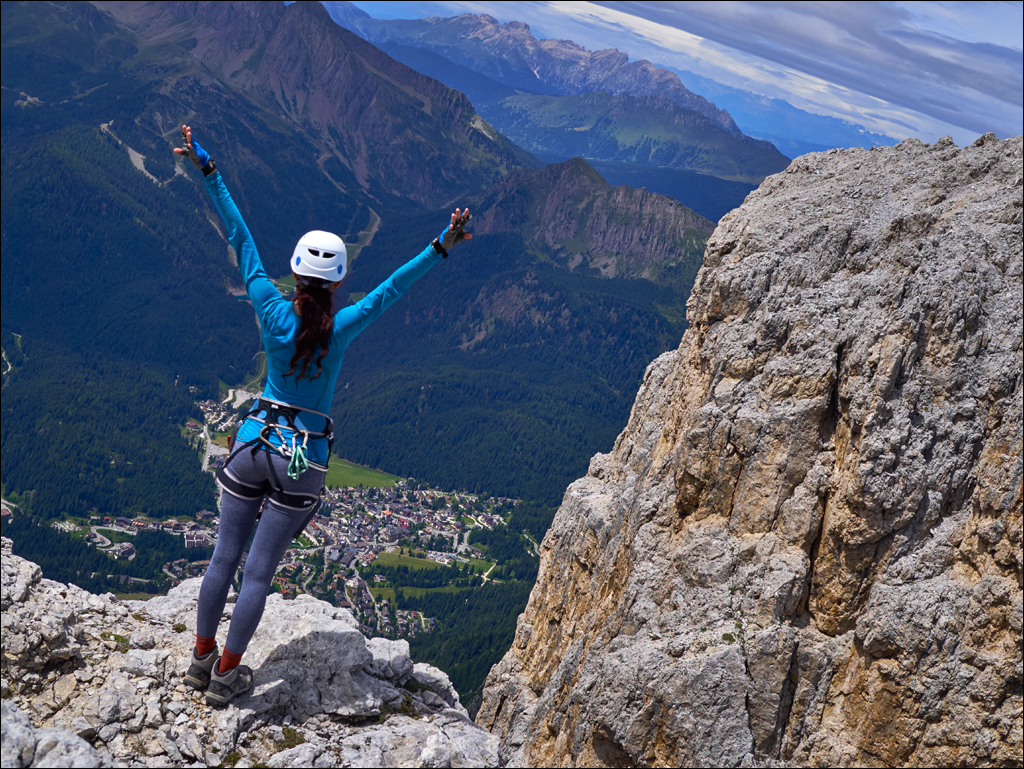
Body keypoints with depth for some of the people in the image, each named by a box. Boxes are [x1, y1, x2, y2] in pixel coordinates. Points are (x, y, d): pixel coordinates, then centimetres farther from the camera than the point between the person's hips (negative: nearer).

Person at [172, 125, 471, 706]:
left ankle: (203, 658, 27)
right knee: (259, 572, 6)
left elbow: (241, 240, -8)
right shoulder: (342, 328, -14)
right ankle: (226, 676, 16)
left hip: (252, 446, 2)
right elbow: (393, 288, -13)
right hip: (302, 463, -2)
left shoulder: (273, 312, -10)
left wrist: (209, 171, -4)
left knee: (225, 557, 15)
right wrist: (442, 247, -16)